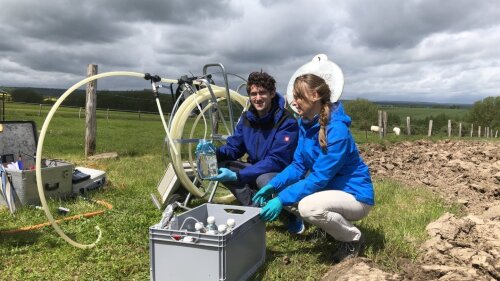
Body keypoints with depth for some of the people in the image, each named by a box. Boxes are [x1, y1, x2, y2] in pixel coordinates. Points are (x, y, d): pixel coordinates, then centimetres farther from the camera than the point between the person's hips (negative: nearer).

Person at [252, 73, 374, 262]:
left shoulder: (337, 130, -28)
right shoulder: (305, 123, -2)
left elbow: (319, 178, -28)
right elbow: (298, 166, 1)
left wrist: (281, 200, -30)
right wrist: (272, 186, -12)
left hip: (355, 195, -8)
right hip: (331, 189, 9)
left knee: (308, 206, -33)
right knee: (282, 190, 1)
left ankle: (353, 238, -3)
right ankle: (336, 223, 16)